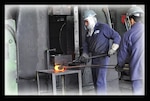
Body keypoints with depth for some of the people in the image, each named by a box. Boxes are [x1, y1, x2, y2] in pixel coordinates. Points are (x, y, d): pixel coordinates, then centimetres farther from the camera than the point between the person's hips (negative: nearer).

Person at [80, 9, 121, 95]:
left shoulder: (103, 27, -8)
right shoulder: (88, 32, 14)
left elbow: (117, 37, -7)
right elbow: (86, 43, 16)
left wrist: (113, 49, -18)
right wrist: (85, 54, 0)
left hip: (102, 58, -8)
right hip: (94, 58, 8)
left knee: (100, 81, -13)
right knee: (95, 81, 12)